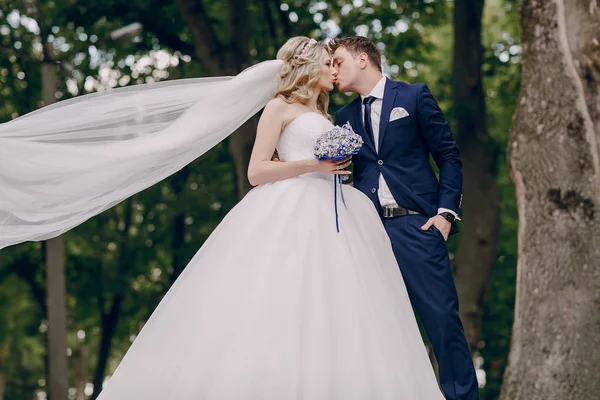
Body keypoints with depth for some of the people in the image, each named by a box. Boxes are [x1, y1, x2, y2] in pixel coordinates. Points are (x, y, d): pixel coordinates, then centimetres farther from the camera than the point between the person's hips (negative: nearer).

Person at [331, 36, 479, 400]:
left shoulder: (414, 96, 6)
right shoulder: (345, 117, 18)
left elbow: (449, 157, 3)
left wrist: (446, 212, -6)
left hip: (415, 224, -4)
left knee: (442, 315, -8)